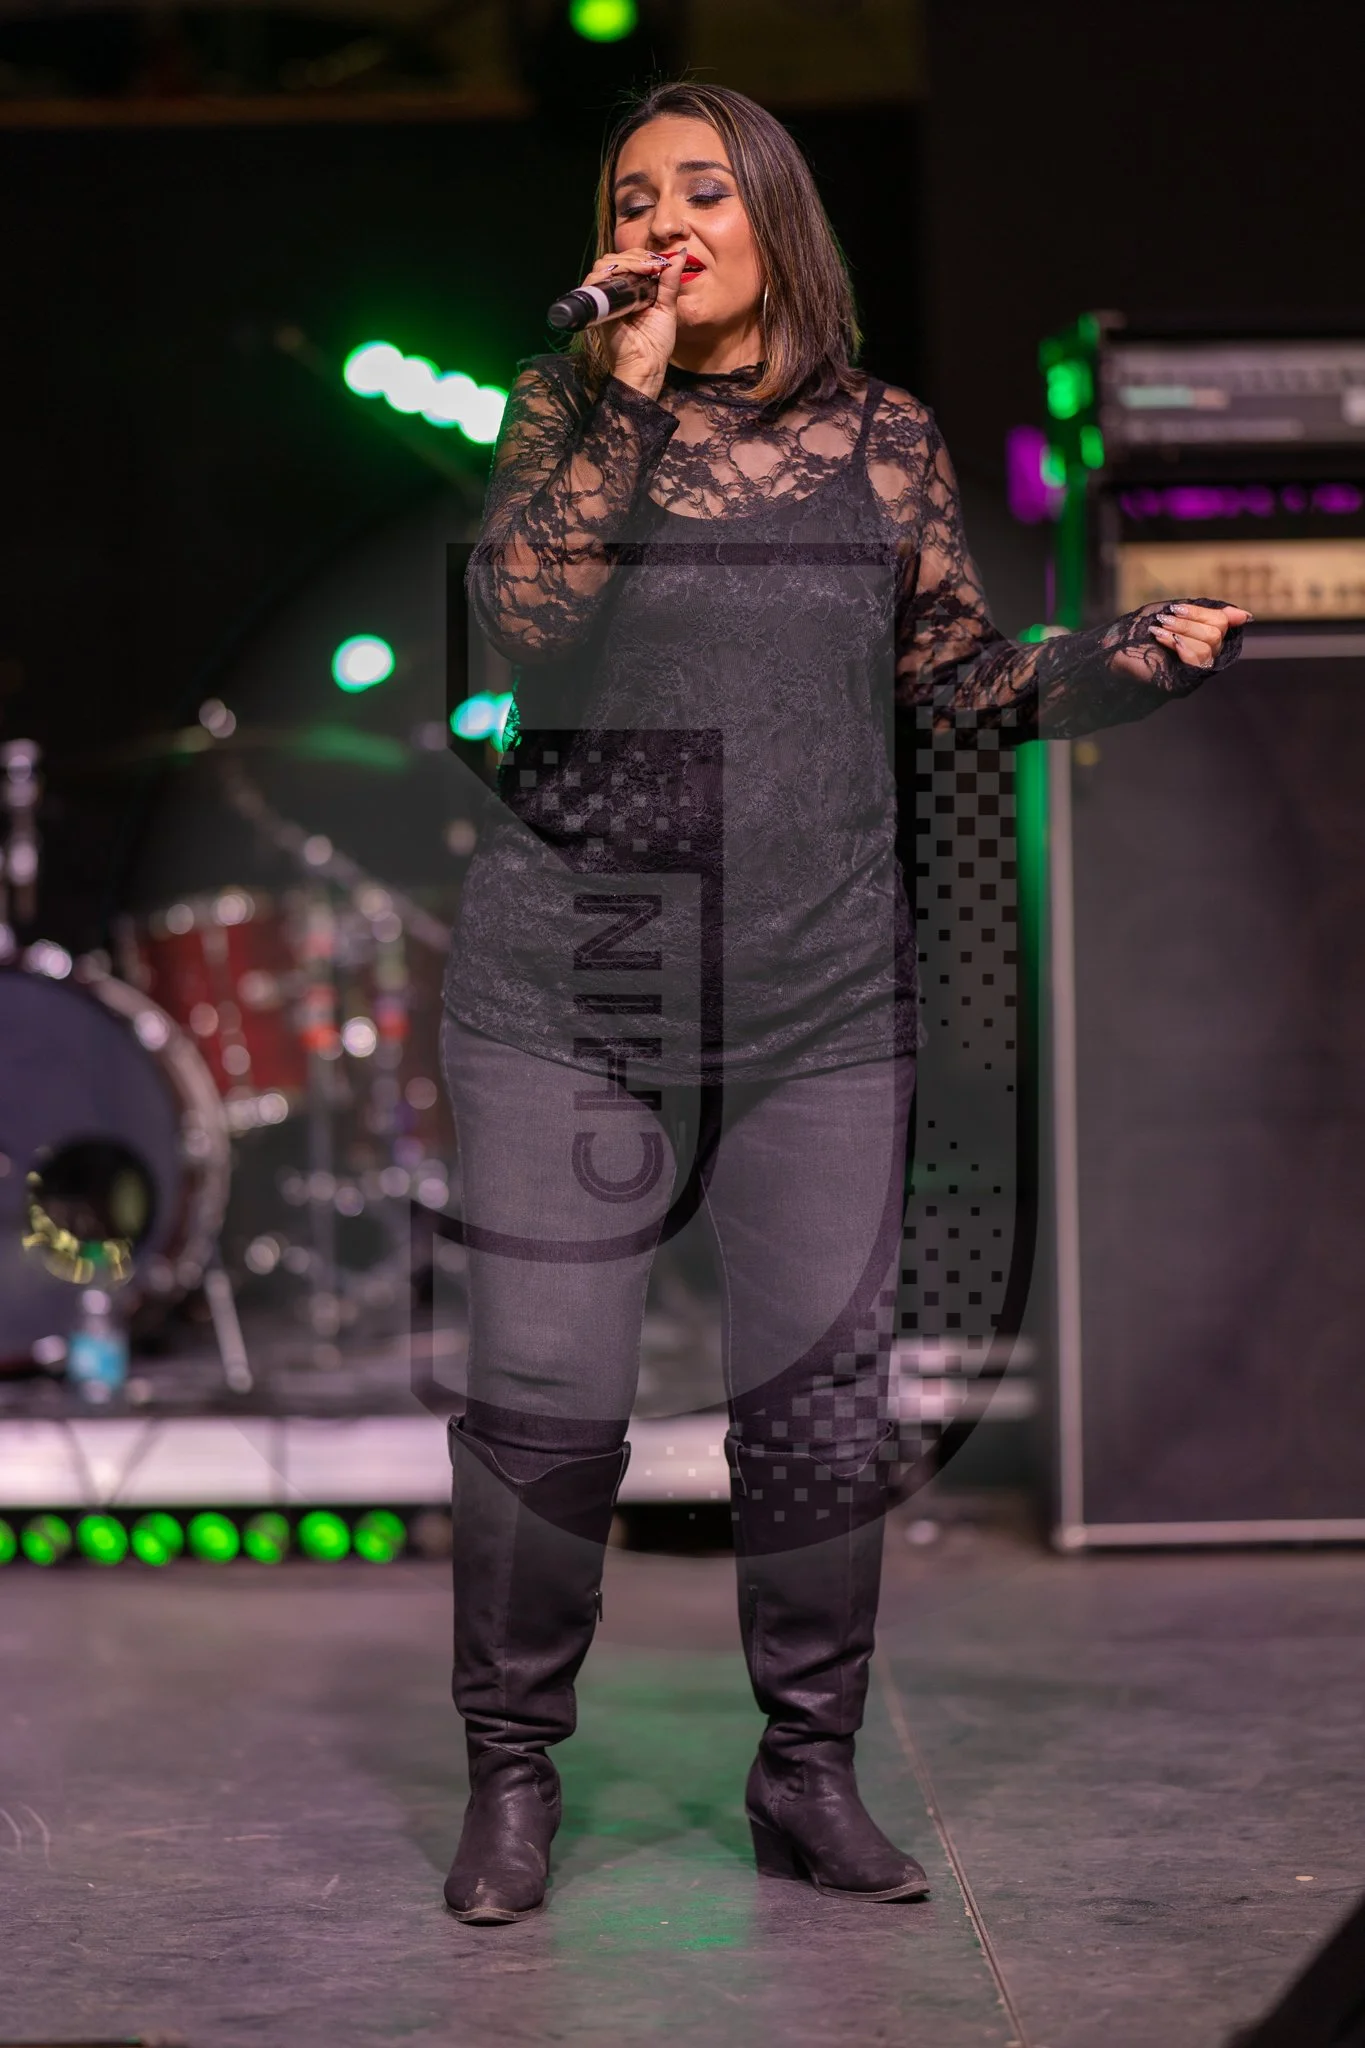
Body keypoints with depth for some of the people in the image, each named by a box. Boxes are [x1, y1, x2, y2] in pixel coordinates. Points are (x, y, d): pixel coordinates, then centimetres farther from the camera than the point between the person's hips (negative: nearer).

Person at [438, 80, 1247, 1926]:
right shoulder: (565, 407, 4)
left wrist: (1150, 655, -6)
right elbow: (526, 624, -12)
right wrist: (629, 390, -15)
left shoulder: (886, 437, 8)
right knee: (545, 1403, -2)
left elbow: (970, 679, 11)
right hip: (567, 994, -1)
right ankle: (512, 1772, 16)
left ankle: (809, 1772, 21)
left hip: (822, 1007, 2)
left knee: (823, 1404, 4)